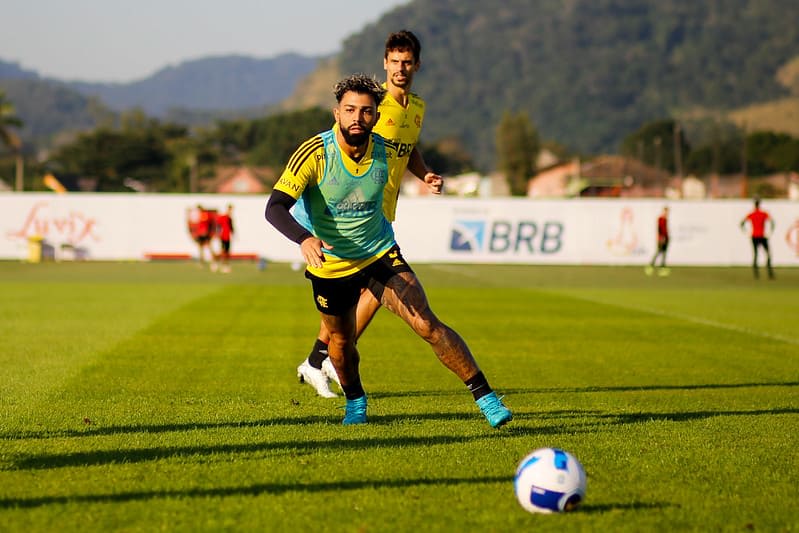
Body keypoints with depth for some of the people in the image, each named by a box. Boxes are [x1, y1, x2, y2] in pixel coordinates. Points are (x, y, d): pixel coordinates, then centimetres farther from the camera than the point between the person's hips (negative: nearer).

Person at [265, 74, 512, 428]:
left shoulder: (384, 152, -10)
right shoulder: (315, 153, -24)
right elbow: (275, 207, -33)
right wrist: (304, 238, -50)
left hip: (380, 254, 1)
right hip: (330, 264, -1)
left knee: (427, 324, -15)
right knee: (341, 342, 15)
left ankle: (486, 398, -12)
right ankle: (355, 402, 47)